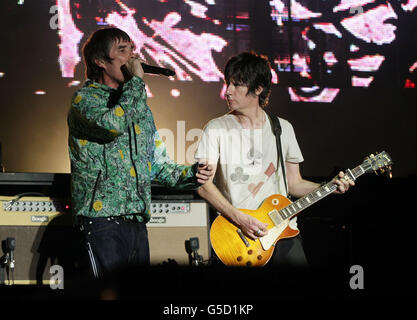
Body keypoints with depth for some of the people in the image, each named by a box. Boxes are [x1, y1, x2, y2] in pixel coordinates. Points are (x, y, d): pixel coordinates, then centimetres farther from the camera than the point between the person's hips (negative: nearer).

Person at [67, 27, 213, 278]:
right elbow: (114, 123, -25)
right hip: (102, 218, -7)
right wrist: (137, 80, -11)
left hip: (138, 222, 7)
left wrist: (192, 174, 2)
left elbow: (159, 165, 22)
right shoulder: (85, 99, -2)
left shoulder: (140, 108, 21)